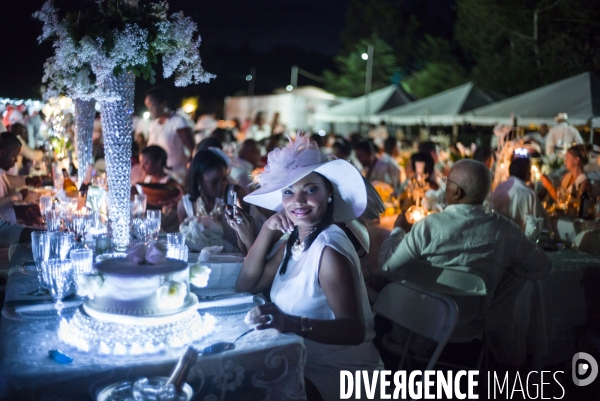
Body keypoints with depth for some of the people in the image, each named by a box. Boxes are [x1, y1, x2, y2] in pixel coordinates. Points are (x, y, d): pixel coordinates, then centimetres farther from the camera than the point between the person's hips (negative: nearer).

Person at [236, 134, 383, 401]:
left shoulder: (329, 249, -22)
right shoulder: (295, 240, 1)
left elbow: (354, 330, -27)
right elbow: (245, 287, 1)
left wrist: (295, 324, -42)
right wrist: (267, 230, -8)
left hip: (341, 376, -7)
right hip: (303, 364, 7)